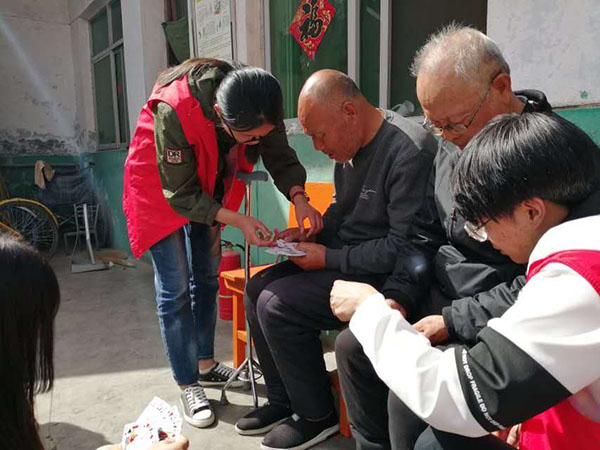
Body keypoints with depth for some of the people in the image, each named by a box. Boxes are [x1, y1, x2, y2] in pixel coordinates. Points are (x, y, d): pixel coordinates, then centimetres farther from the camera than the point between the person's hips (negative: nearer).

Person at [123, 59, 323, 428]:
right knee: (175, 288, -7)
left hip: (207, 185, 6)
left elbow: (281, 158, -13)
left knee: (207, 276, 12)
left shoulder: (260, 108, -25)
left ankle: (206, 363, 30)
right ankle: (188, 386, 7)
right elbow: (181, 194, -31)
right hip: (161, 187, -5)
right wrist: (239, 221, -37)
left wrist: (299, 198, -32)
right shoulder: (174, 110, -38)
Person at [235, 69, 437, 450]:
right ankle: (282, 401, 17)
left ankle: (317, 416, 4)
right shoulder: (349, 146, 6)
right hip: (342, 258, 10)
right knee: (257, 288, 3)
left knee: (276, 304, -19)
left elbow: (403, 247, -24)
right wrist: (311, 234, 1)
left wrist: (329, 257, -18)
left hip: (384, 275, -9)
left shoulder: (409, 151, -22)